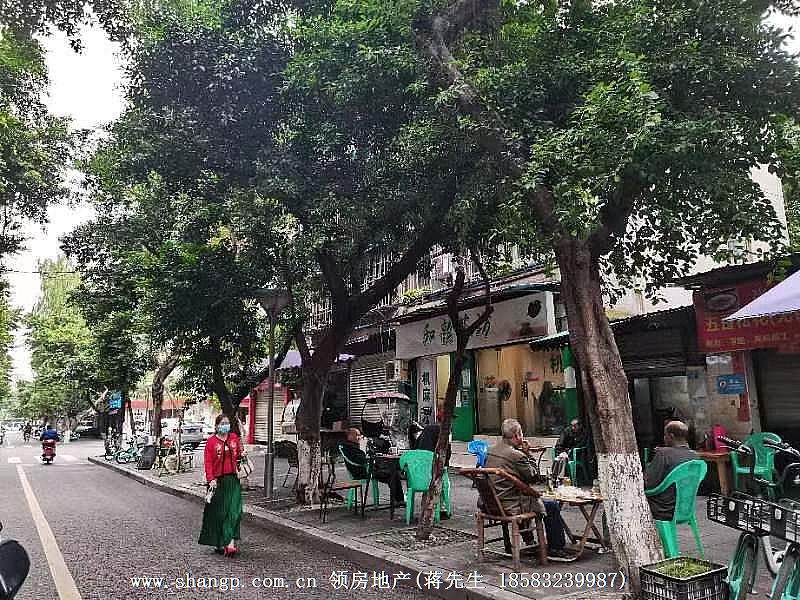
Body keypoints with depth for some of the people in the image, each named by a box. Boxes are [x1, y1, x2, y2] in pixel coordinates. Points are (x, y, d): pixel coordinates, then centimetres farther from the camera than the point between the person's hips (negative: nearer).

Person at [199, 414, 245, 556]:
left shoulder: (234, 438, 9)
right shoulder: (211, 441, -1)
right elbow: (208, 462, -5)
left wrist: (242, 454, -1)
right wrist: (211, 479, -15)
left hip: (233, 480, 2)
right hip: (217, 481, -2)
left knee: (234, 511, -8)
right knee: (218, 512, 7)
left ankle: (230, 542, -8)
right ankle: (218, 543, 21)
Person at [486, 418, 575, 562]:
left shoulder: (491, 450, 4)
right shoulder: (516, 455, -21)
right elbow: (533, 476, -8)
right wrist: (527, 454, -2)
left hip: (492, 504, 9)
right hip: (511, 506, -9)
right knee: (553, 506, 5)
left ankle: (529, 540, 44)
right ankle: (556, 549, 15)